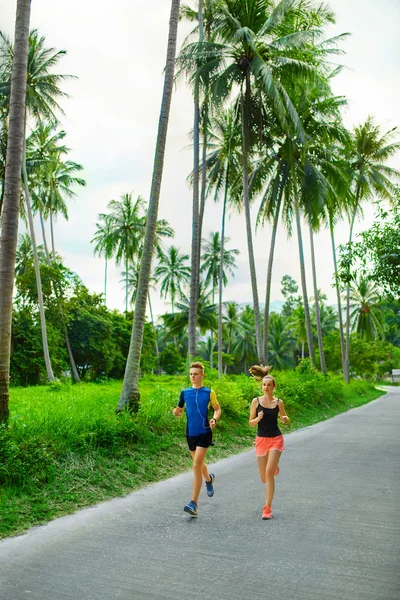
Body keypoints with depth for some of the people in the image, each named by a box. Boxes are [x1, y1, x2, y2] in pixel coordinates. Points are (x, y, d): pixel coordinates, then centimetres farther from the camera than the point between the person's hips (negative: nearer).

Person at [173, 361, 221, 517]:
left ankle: (193, 503, -10)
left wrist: (214, 419, -11)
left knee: (196, 466, -14)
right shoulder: (185, 393, 4)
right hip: (190, 433, 4)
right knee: (199, 464, 20)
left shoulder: (209, 392, -2)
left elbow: (217, 409, 9)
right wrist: (176, 412, -13)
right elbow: (179, 411, 11)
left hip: (204, 432, -4)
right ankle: (209, 478, 54)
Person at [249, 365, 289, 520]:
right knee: (264, 478, 9)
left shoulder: (278, 402, -3)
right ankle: (274, 467, 47)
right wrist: (258, 418, -23)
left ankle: (268, 508, -3)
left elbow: (285, 419, 12)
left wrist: (285, 419, -11)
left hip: (276, 439, -1)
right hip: (261, 440, 2)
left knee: (269, 473, -15)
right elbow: (251, 423, -2)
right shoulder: (256, 401, -5)